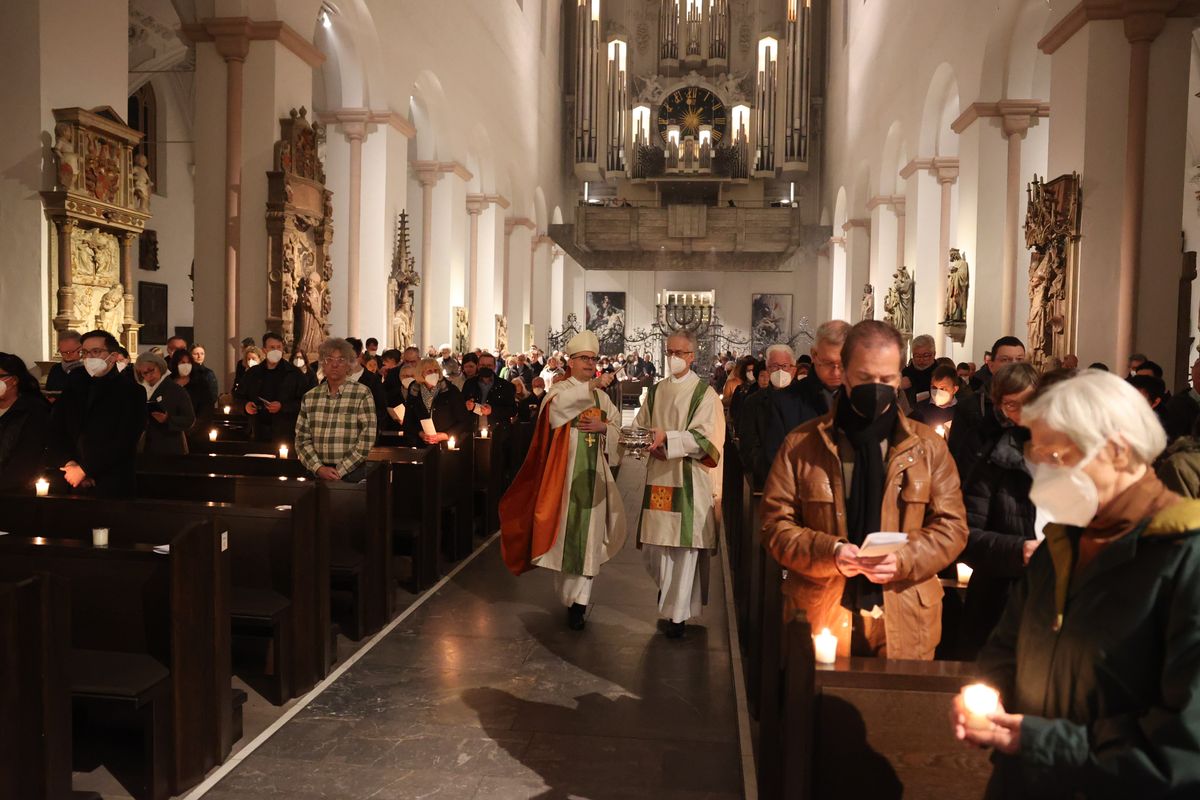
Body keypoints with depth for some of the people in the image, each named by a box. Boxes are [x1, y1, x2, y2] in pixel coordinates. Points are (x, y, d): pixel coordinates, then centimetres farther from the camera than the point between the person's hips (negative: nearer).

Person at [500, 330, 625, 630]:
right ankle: (569, 593, 24)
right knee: (566, 528, 2)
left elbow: (617, 428, 11)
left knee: (589, 534, 0)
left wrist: (603, 427, -10)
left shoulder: (602, 395, 13)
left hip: (593, 472, 4)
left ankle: (579, 601, 3)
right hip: (566, 471, -4)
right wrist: (592, 384, -28)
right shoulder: (562, 388, -3)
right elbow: (557, 403, -28)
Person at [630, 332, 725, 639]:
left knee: (683, 545, -3)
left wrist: (667, 438, -23)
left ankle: (678, 611, 8)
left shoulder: (704, 393, -3)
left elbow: (705, 437, -12)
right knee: (655, 542, 8)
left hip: (689, 481, -5)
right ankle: (668, 589, 36)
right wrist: (648, 442, -8)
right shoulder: (655, 391, 13)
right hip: (658, 476, 5)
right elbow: (640, 426, 14)